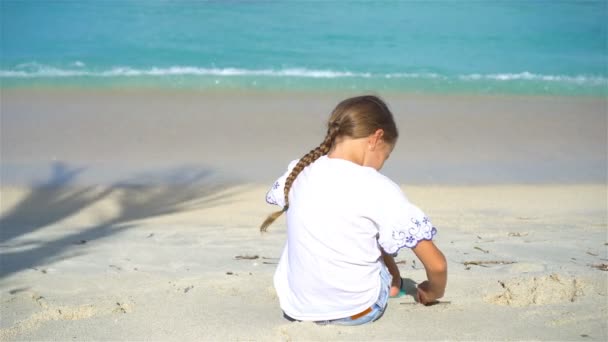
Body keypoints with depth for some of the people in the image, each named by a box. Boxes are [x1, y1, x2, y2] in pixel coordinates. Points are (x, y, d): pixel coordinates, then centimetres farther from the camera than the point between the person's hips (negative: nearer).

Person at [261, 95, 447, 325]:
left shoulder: (297, 173, -4)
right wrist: (433, 293, 10)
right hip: (359, 312, -3)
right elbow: (437, 264, -14)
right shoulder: (379, 188, -16)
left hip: (296, 308, 4)